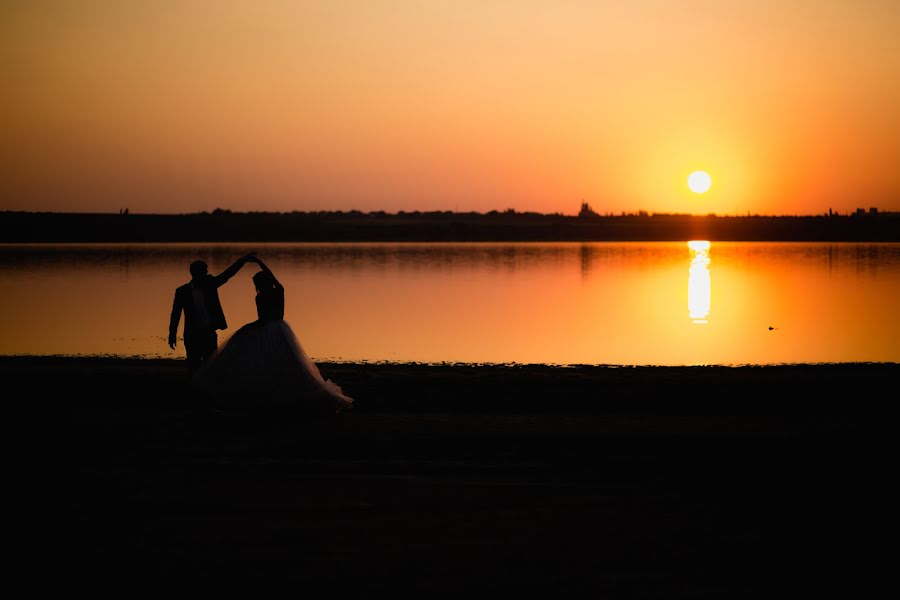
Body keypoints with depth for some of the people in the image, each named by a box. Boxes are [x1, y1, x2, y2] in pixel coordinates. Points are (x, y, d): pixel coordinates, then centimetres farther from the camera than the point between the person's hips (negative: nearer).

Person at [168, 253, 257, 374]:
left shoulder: (210, 284, 3)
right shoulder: (182, 292, -4)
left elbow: (228, 274, -3)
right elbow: (176, 314, -1)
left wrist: (244, 259, -13)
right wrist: (172, 335, -3)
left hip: (209, 334, 3)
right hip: (192, 335, -3)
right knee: (194, 366, 1)